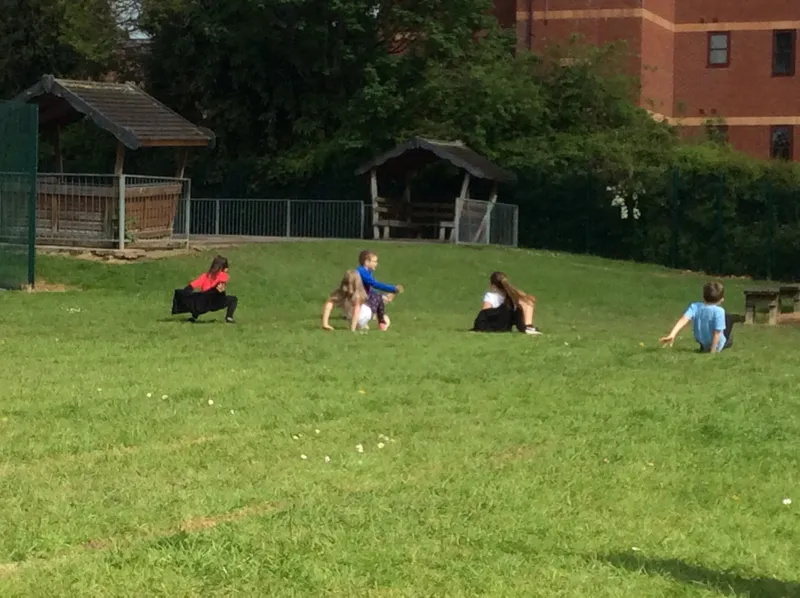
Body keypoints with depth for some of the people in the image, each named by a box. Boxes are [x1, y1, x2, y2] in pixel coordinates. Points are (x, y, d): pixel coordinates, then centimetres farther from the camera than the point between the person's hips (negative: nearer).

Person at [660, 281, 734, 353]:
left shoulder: (695, 307, -16)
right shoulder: (719, 311, -28)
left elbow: (683, 320, -29)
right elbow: (717, 333, -30)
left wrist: (671, 335, -37)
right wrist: (713, 350, -21)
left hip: (702, 344, 4)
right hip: (717, 346, -4)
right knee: (728, 318, 21)